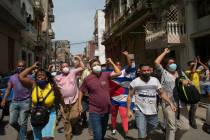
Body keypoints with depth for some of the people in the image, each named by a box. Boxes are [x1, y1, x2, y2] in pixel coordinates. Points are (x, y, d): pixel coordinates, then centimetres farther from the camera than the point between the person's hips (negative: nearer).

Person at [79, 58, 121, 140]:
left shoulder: (105, 75, -3)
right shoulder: (87, 79, -9)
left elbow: (118, 73, -7)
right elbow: (81, 91, 1)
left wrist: (112, 63, -9)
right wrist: (80, 104, 0)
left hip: (106, 110, 4)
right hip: (94, 111, -3)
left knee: (103, 132, 24)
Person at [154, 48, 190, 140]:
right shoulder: (164, 73, 4)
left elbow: (190, 82, 18)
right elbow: (156, 62, -9)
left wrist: (186, 81, -7)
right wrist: (165, 52, 3)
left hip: (181, 103, 5)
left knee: (185, 127, 7)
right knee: (171, 127, 3)